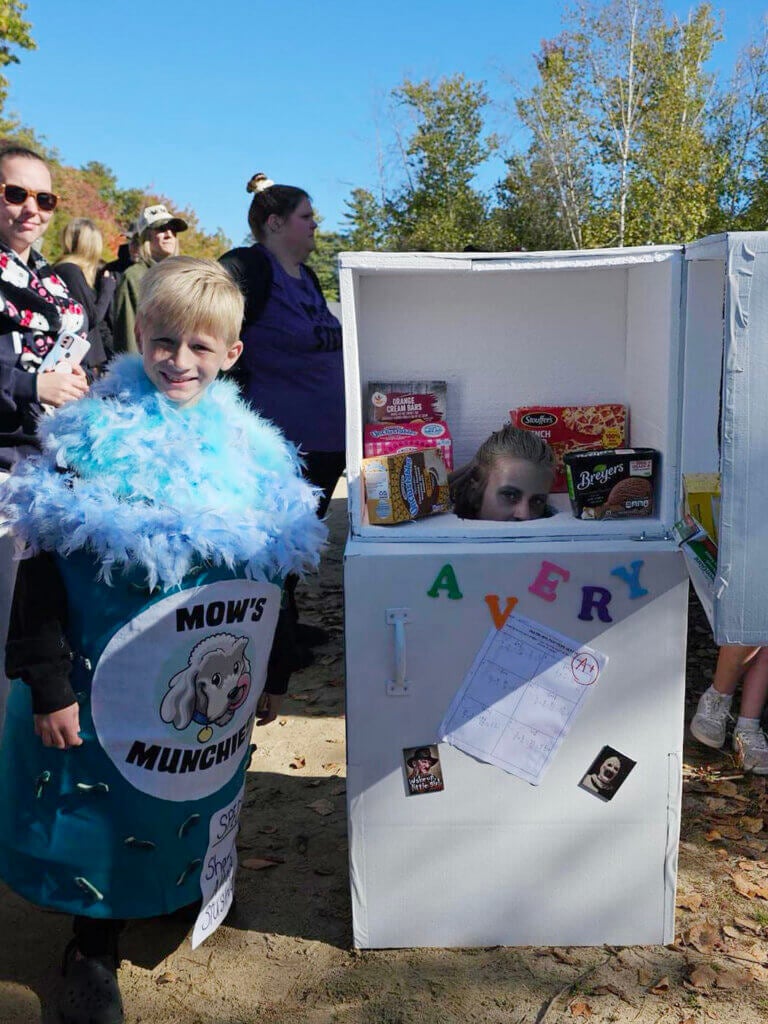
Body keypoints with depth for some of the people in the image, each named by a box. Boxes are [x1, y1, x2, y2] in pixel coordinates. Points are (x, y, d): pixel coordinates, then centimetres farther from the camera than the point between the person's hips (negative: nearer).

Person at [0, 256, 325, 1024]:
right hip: (106, 689, -3)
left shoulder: (250, 451, 0)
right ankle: (94, 951, 33)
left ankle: (189, 901, 47)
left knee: (189, 809, 20)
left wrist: (269, 676, 13)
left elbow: (266, 576, 8)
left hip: (209, 693, 4)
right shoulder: (94, 443, -13)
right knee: (104, 820, 11)